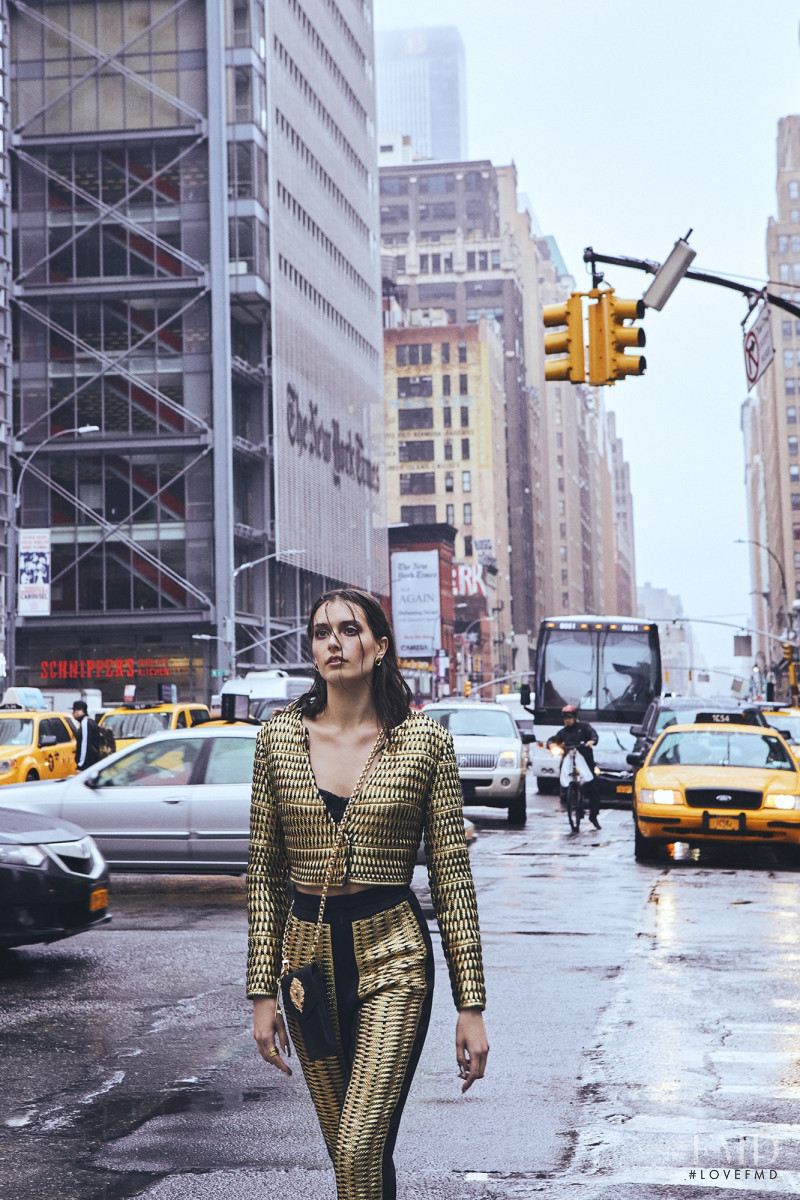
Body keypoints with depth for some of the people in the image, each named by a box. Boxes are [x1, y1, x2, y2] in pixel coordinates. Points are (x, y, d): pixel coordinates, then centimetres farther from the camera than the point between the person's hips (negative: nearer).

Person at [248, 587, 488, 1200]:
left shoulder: (425, 740, -4)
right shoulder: (280, 736, 2)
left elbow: (452, 876, -4)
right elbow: (265, 874, 6)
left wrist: (470, 1005, -6)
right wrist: (263, 991, 1)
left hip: (393, 960, -3)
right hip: (308, 951, 3)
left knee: (361, 1148, -14)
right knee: (347, 1147, 13)